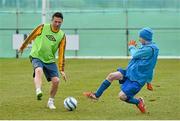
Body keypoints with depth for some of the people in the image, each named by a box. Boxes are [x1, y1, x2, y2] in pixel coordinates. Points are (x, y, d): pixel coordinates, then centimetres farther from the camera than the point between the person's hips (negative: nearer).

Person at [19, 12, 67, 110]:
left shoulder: (62, 35, 1)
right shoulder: (43, 28, -4)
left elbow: (61, 54, 1)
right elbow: (30, 37, 9)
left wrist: (62, 70, -4)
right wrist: (22, 47, 19)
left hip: (50, 60, 3)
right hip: (37, 56, -3)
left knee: (56, 80, -10)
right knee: (39, 70, -35)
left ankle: (50, 102, 11)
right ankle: (38, 91, -53)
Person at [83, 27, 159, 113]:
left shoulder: (150, 49, -21)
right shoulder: (147, 47, 9)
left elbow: (135, 54, -12)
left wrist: (132, 47, 4)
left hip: (137, 78, -10)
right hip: (130, 72, 10)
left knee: (122, 96, -14)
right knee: (111, 76, 1)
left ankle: (139, 102, 12)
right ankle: (96, 95, 10)